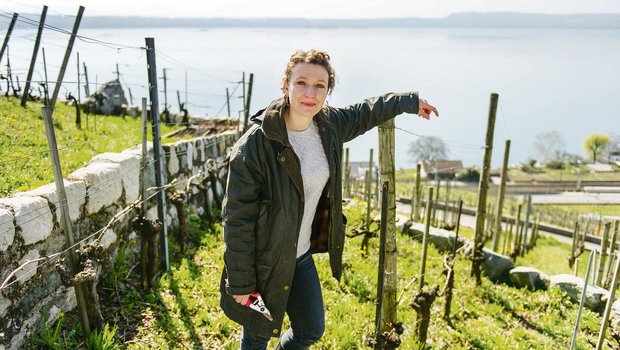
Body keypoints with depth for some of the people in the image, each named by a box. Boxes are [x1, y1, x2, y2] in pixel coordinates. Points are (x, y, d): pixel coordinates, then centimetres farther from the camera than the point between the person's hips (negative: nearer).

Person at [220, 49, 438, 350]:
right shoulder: (255, 144, -24)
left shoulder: (329, 124, -5)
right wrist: (240, 282, -16)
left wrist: (410, 101, 27)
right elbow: (237, 218, -20)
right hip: (264, 264, -6)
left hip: (302, 255, 6)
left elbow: (365, 113, 17)